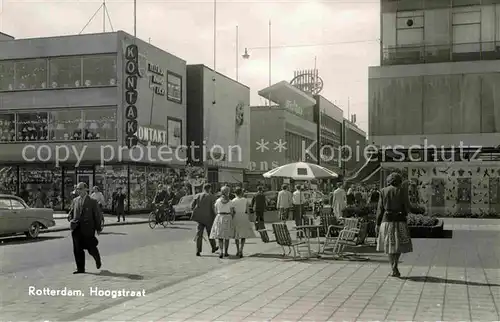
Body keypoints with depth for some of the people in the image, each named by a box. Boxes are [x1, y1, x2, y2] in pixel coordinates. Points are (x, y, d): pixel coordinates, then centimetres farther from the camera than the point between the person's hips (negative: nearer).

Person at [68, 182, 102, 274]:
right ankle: (80, 268, 10)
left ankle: (98, 260, 32)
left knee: (91, 248, 2)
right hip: (77, 229, 4)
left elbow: (97, 215, 1)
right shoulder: (75, 200, 11)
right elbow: (72, 212, 20)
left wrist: (98, 228, 0)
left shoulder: (92, 202, -2)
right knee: (77, 250, 3)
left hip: (87, 228, -4)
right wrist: (71, 220, -1)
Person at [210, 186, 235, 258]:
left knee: (220, 237, 3)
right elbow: (232, 212, -1)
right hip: (228, 219, 0)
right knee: (227, 236, 12)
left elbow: (216, 211, 2)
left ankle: (221, 252, -13)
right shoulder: (230, 202, -3)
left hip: (219, 218, 0)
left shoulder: (218, 201, -2)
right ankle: (225, 252, 16)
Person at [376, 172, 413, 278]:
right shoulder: (402, 191, -3)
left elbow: (380, 209, 0)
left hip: (387, 221, 2)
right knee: (399, 244, 14)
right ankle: (395, 265, -2)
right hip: (400, 221, -1)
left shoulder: (383, 191, 1)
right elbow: (406, 208, -1)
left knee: (389, 245, 12)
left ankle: (394, 269, 9)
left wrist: (378, 223, 5)